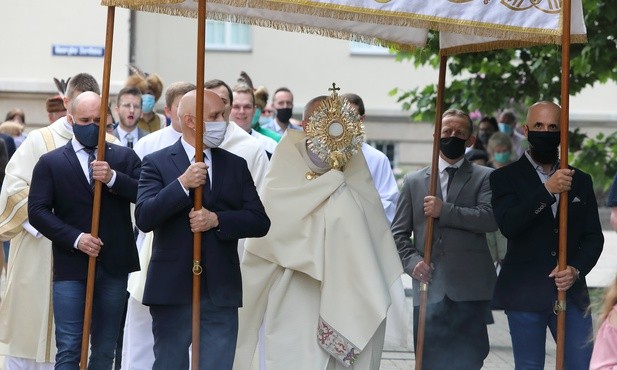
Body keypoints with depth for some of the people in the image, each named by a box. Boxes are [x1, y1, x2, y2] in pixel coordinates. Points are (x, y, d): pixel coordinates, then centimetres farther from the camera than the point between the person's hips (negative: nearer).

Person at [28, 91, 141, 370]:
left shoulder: (125, 157, 7)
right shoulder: (50, 163, 4)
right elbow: (37, 211, -3)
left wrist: (113, 178, -21)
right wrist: (75, 238, -15)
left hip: (114, 266, 2)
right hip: (71, 266, -2)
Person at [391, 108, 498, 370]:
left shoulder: (484, 178, 9)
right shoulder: (414, 181, 17)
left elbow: (490, 218, -9)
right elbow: (399, 233, 15)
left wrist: (445, 211, -14)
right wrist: (412, 262, -4)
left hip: (470, 290, -2)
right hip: (430, 289, 2)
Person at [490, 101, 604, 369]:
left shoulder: (580, 181, 12)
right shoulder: (505, 178, 1)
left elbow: (593, 236, 9)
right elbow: (508, 225, -15)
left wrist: (576, 269, -9)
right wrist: (546, 191, -23)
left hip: (571, 293, 3)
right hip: (525, 294, -3)